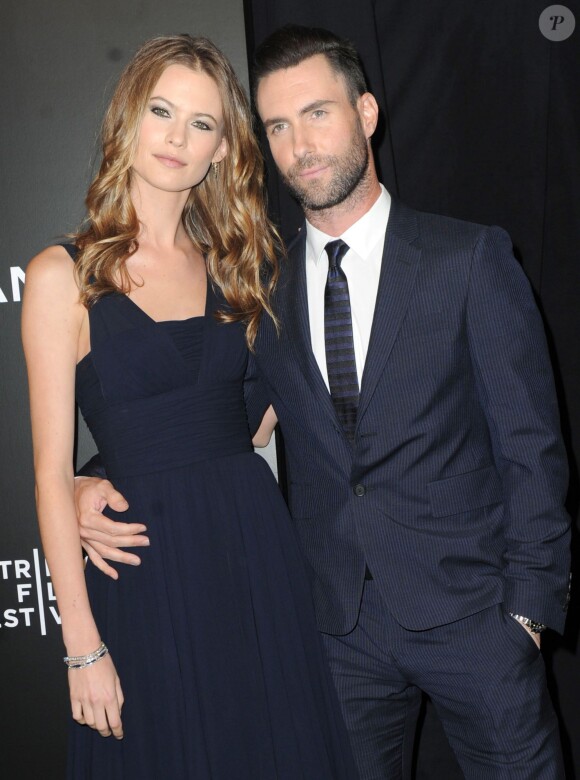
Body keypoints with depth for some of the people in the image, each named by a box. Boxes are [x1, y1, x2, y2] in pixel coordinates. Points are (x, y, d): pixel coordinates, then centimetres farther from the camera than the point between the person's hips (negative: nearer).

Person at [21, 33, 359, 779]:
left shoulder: (232, 264, 8)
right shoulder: (63, 276, -6)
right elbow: (52, 472, -8)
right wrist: (82, 647, -9)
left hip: (257, 545, 5)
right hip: (150, 572, -4)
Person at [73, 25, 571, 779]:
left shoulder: (471, 258, -6)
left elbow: (530, 444, -5)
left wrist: (528, 604, -8)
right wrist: (104, 483, -9)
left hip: (469, 608, -2)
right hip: (341, 621, 3)